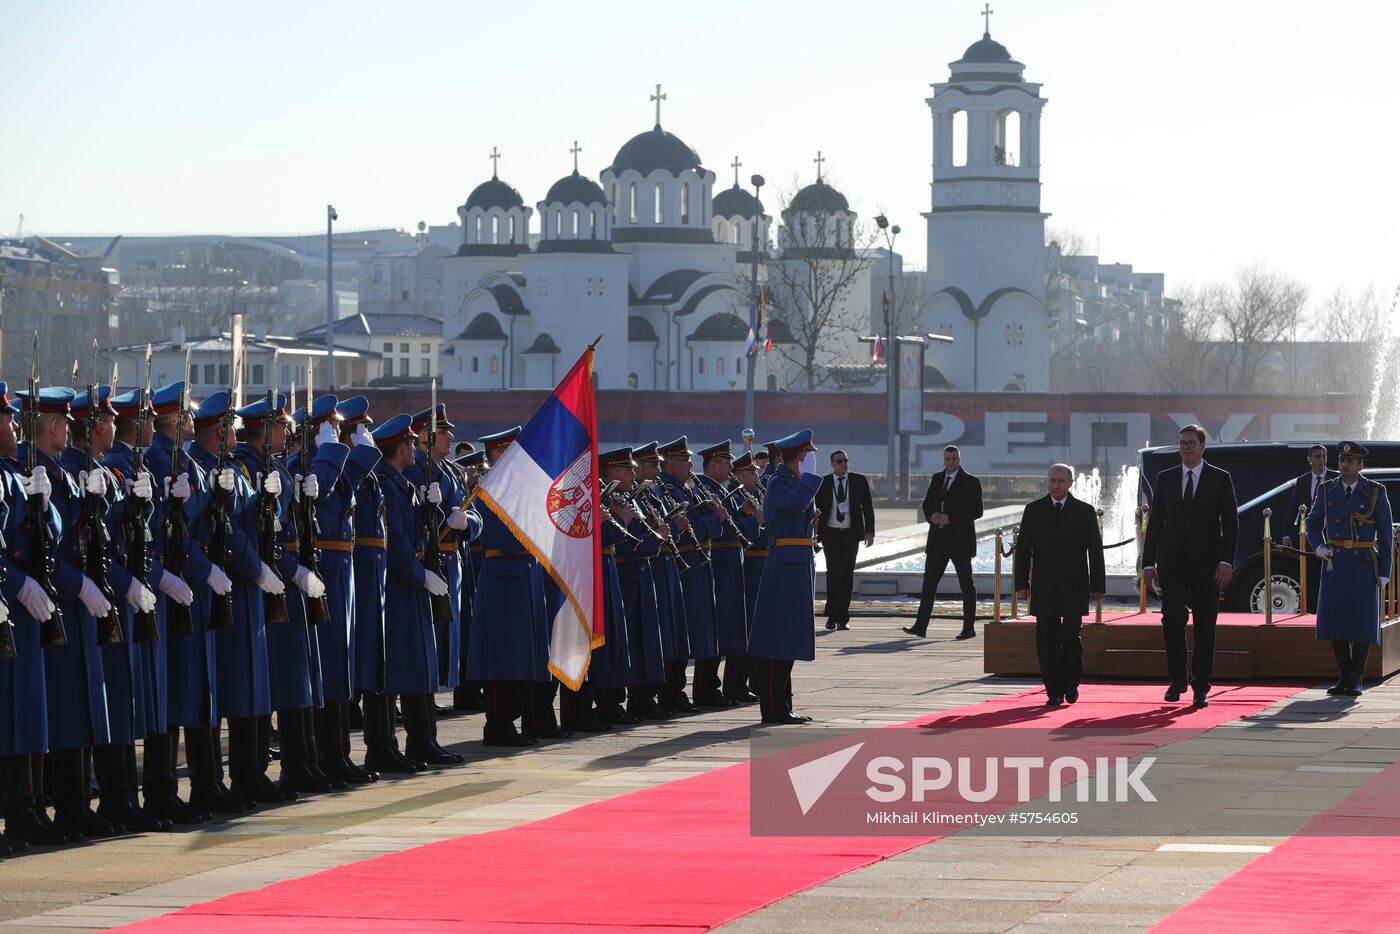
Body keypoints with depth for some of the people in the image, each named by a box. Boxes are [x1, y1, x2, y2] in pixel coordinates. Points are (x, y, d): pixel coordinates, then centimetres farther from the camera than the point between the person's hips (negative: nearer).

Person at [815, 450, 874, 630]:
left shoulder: (859, 481, 4)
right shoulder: (823, 483, 2)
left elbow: (868, 507, 5)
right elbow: (816, 509, 6)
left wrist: (869, 532, -3)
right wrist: (815, 534, -1)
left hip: (851, 534, 1)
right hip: (831, 534, -1)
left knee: (847, 575, 2)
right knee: (833, 573, -8)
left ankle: (843, 617, 7)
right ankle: (832, 616, -1)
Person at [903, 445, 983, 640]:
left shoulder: (971, 482, -4)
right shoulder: (937, 479, 13)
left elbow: (977, 511, -10)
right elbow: (927, 504, 17)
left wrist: (951, 519, -18)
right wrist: (932, 516, -6)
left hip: (960, 540, -5)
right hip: (938, 540, 5)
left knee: (966, 585, 3)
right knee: (929, 582, -1)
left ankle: (969, 627, 9)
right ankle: (920, 626, -3)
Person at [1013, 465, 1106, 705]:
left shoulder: (1085, 512, 3)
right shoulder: (1033, 511, 7)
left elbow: (1096, 550, 4)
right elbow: (1023, 548, 7)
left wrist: (1097, 586, -2)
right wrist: (1022, 583, 0)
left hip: (1074, 588, -1)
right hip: (1044, 587, 1)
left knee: (1071, 638, -3)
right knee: (1047, 640, -2)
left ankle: (1071, 684, 17)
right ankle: (1054, 691, 3)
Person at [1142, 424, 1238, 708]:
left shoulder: (1220, 479, 4)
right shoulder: (1165, 479, 10)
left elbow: (1230, 523, 0)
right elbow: (1155, 522, 11)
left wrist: (1226, 561, -11)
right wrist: (1149, 563, 5)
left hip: (1206, 565, -1)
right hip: (1172, 564, 1)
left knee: (1205, 628, 1)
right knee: (1172, 621, -9)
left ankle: (1200, 687, 6)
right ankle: (1177, 680, 6)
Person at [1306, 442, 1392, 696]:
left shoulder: (1376, 492, -1)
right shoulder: (1327, 490, 7)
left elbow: (1384, 535, -1)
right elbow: (1313, 522, 17)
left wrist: (1384, 572, -5)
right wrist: (1318, 547, -4)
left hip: (1363, 563, -3)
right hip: (1334, 563, 3)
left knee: (1362, 621, -3)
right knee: (1335, 619, 1)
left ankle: (1356, 680, 5)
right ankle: (1343, 677, 11)